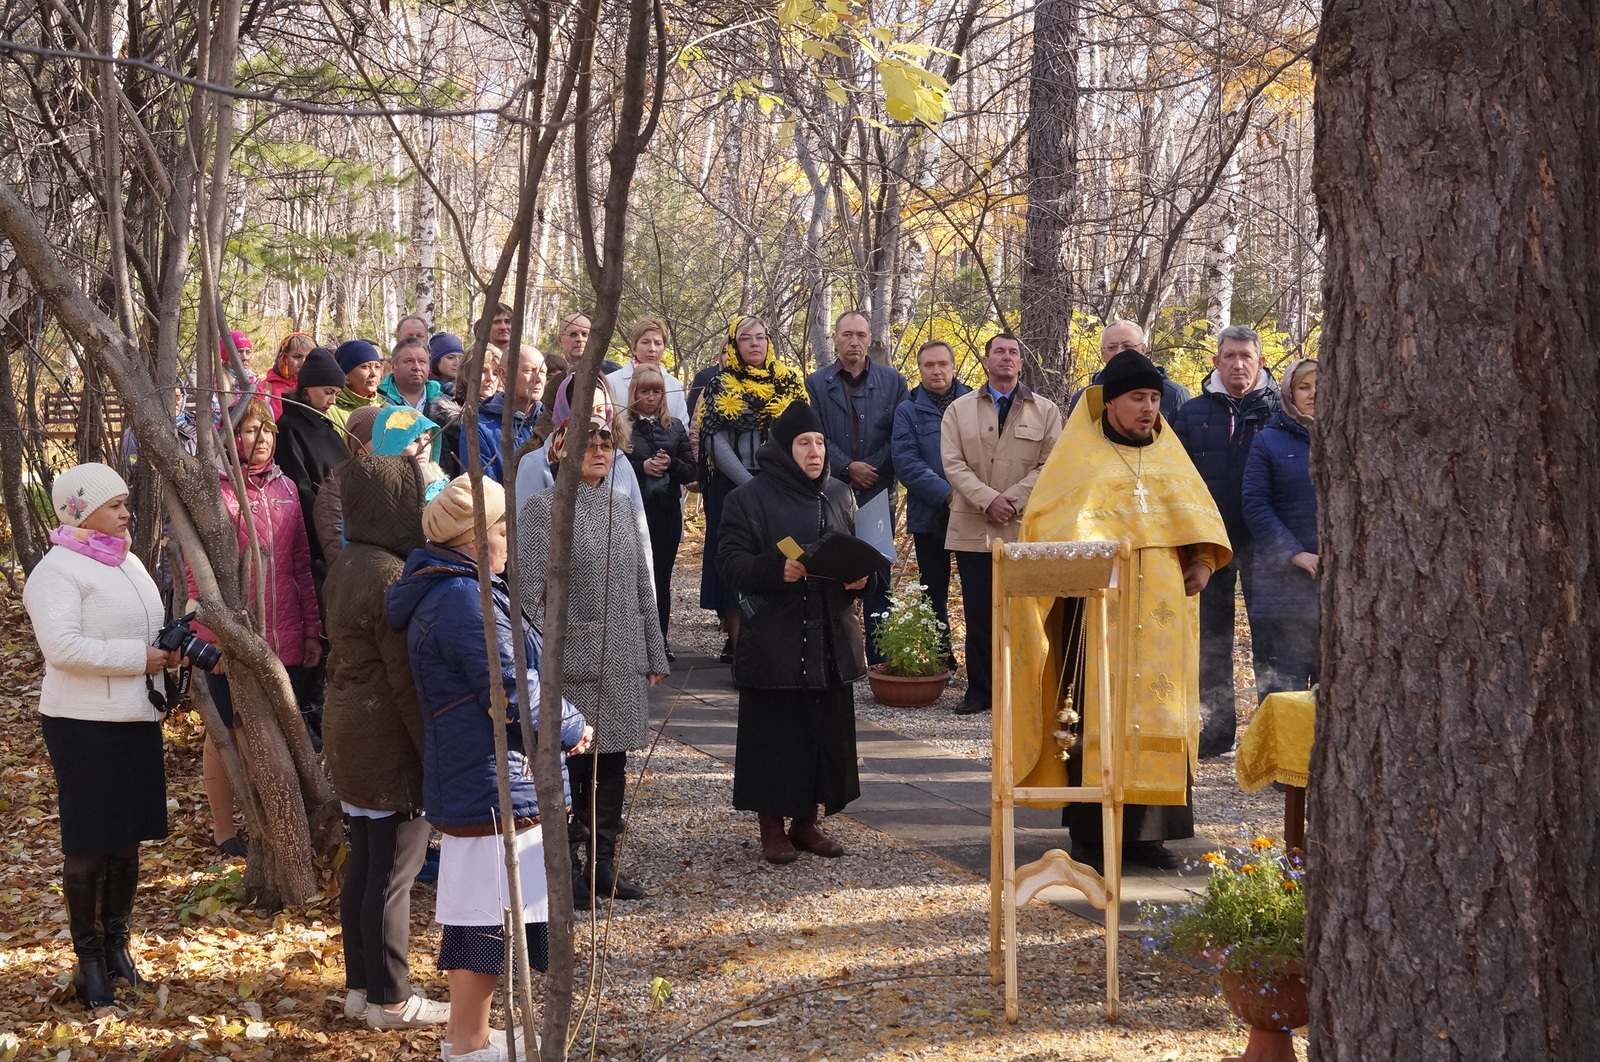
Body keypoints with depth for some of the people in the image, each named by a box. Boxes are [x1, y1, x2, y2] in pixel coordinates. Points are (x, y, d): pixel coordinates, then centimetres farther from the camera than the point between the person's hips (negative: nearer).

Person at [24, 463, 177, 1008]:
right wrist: (139, 657, -21)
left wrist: (171, 651, 2)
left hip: (136, 719, 8)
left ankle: (116, 944, 26)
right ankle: (89, 959, 10)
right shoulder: (57, 570, -13)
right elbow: (62, 646, -24)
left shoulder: (127, 564, 14)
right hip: (85, 724, -8)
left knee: (127, 839, 13)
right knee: (88, 845, 0)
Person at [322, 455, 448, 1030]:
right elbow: (408, 677, -21)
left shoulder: (347, 568, 8)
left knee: (364, 862, 16)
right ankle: (389, 999, 6)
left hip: (346, 729, 9)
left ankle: (360, 985, 24)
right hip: (389, 739, -9)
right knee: (394, 869, -1)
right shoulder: (390, 576, -21)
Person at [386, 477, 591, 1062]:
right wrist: (573, 728, -6)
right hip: (491, 786, -11)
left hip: (470, 784, 11)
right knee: (488, 913, -1)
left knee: (477, 913, 19)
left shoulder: (437, 591, 12)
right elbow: (513, 692, -22)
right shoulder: (467, 601, -21)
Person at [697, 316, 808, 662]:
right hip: (733, 488, -2)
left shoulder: (791, 384, 10)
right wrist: (752, 486, -15)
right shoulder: (721, 387, 3)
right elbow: (718, 444, -5)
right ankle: (739, 645, -5)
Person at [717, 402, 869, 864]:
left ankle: (807, 822, 20)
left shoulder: (839, 495, 12)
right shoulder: (750, 497, -4)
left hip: (831, 638, 5)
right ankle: (772, 827, 9)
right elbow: (732, 562, -9)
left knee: (827, 733, 7)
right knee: (773, 734, -1)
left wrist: (859, 577, -2)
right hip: (772, 640, -5)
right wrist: (777, 569, -25)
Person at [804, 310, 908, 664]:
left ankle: (879, 656, 2)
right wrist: (848, 468, -11)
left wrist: (871, 469, -8)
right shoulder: (816, 384, 7)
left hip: (877, 495, 0)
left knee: (878, 581, 0)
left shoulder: (892, 381, 9)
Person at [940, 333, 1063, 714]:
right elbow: (953, 464, 1)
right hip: (973, 528, 1)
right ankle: (979, 690, 6)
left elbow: (1049, 466, 1)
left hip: (1025, 527, -1)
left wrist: (1013, 500, -12)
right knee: (978, 611, 1)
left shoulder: (1045, 411, 9)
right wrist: (988, 500, -13)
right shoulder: (960, 410, 11)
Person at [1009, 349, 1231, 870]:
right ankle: (1090, 836, -2)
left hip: (1161, 608, 4)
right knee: (1096, 714, -6)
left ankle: (1145, 831, 8)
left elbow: (1199, 514, 16)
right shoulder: (1081, 455, 2)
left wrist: (1202, 559, -3)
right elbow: (1051, 518, -7)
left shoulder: (1169, 452, 14)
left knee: (1157, 715, 3)